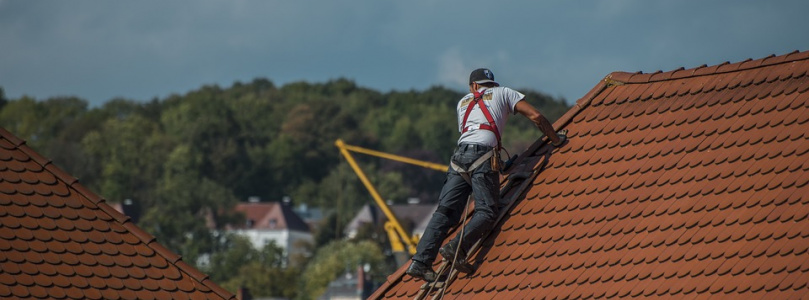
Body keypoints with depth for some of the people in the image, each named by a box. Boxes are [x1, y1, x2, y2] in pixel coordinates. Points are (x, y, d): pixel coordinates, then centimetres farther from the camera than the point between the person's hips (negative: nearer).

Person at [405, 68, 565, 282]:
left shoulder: (464, 102, 32)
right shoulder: (503, 93, 22)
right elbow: (535, 116, 14)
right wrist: (556, 139, 26)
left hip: (460, 154, 4)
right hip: (483, 154, -4)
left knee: (445, 211, -3)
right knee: (486, 211, -8)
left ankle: (420, 262, -15)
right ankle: (458, 247, -32)